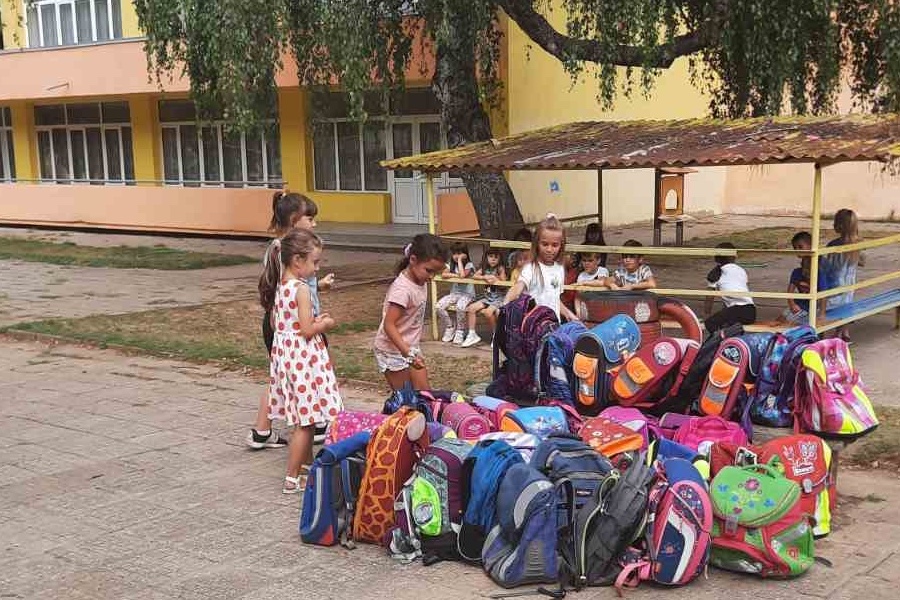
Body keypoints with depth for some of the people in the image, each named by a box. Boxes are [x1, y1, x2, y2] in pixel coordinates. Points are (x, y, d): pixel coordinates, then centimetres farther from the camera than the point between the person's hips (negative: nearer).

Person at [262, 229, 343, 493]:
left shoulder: (279, 287, 7)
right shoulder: (302, 289, -18)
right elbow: (307, 330, -21)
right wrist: (324, 324, -2)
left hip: (284, 353, 9)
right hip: (303, 357, -9)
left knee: (304, 419, 21)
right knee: (305, 421, -1)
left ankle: (307, 466, 33)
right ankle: (292, 478, 3)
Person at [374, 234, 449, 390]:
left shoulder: (420, 282, 0)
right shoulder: (402, 289, -26)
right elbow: (389, 325, -28)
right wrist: (408, 352, -36)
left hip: (410, 348, 8)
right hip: (393, 351, -8)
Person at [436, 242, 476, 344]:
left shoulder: (469, 265, -2)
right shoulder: (451, 265, 11)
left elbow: (463, 275, -22)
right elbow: (443, 275, -6)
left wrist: (460, 260, -14)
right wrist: (456, 275, -12)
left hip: (467, 294, -5)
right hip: (454, 293, 5)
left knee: (460, 307, -38)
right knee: (439, 306, -23)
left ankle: (460, 332, -15)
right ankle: (449, 328, -2)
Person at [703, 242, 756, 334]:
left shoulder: (717, 272, 13)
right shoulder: (742, 270, 28)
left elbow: (709, 297, 15)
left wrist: (707, 315, 26)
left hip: (736, 309, -6)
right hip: (751, 312, 6)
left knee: (710, 323, -6)